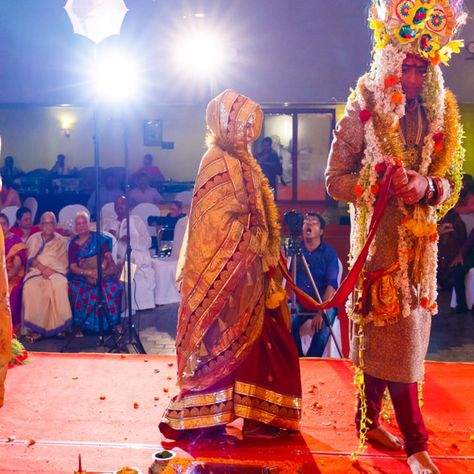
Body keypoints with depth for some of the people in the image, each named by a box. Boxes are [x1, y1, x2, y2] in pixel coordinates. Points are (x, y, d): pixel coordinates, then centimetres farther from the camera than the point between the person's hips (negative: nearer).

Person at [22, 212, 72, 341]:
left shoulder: (61, 241, 16)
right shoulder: (33, 239, 17)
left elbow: (63, 263, 7)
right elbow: (29, 258, 5)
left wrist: (51, 269, -13)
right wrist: (41, 267, -13)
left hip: (55, 272, 0)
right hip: (36, 271, 1)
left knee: (60, 284, -36)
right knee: (31, 287, -34)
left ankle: (59, 325, -30)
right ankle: (35, 327, -31)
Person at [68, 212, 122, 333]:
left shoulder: (98, 238, 6)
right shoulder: (73, 245, 8)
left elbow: (108, 255, -3)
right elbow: (73, 267, -1)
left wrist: (101, 268, -23)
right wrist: (89, 272, -18)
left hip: (102, 273, -1)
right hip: (83, 276, 1)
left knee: (112, 286, -30)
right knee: (75, 289, -29)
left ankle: (111, 322, -15)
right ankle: (81, 324, -16)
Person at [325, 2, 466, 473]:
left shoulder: (441, 115, 7)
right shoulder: (363, 112, -5)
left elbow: (451, 183, 8)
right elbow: (335, 179, -5)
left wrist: (426, 187, -14)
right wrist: (382, 182, -20)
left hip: (420, 239, 4)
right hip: (379, 236, -4)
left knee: (383, 331, 12)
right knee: (395, 331, -4)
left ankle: (368, 418, 28)